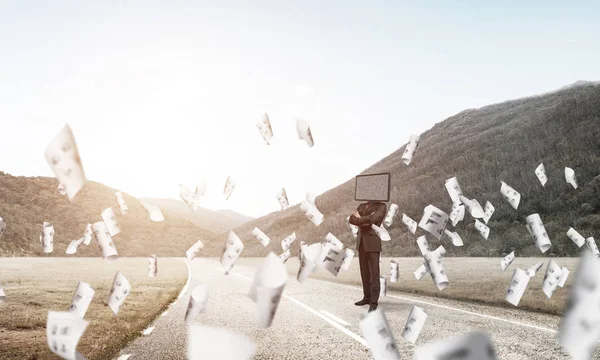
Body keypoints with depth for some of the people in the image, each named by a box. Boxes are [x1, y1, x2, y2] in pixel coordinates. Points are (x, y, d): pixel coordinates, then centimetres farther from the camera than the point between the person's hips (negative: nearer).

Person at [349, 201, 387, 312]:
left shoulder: (381, 206, -1)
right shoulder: (361, 206, 16)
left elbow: (372, 218, -17)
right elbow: (352, 219, 4)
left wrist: (359, 218, -2)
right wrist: (364, 222, -13)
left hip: (372, 242, -6)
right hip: (361, 241, 6)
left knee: (374, 272, -7)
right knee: (364, 272, 9)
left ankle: (374, 302, -6)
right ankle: (367, 297, 18)